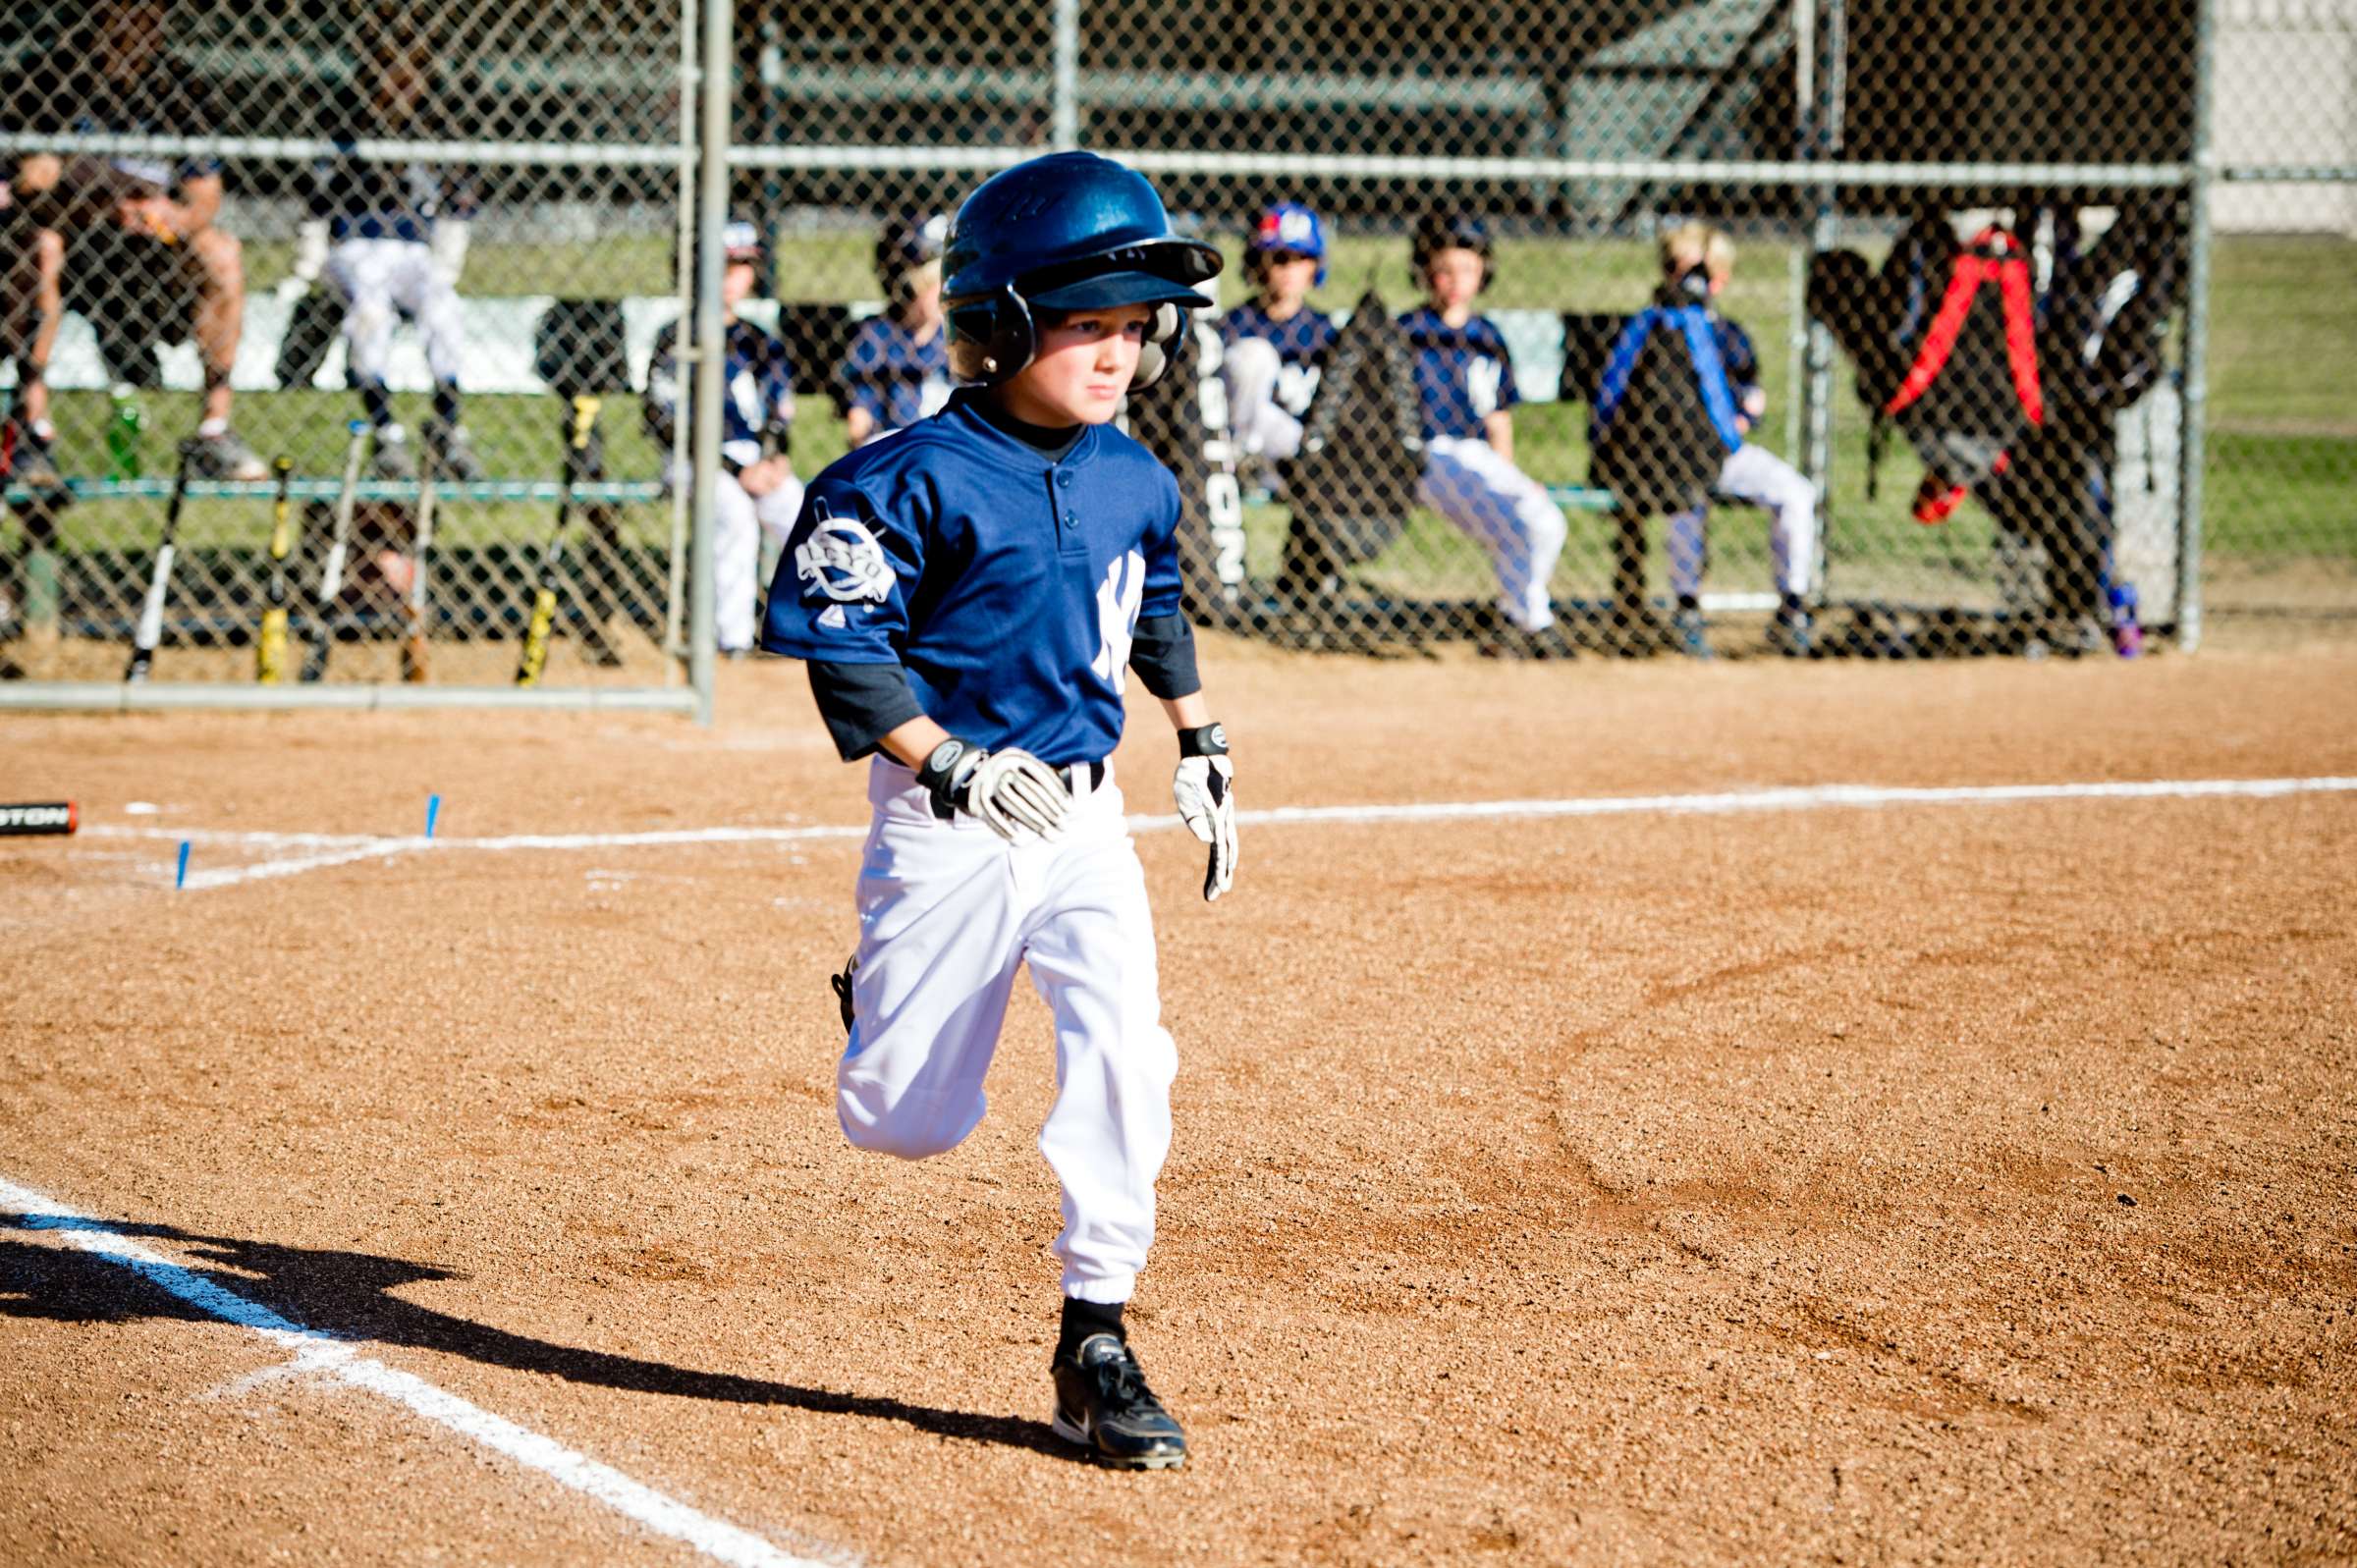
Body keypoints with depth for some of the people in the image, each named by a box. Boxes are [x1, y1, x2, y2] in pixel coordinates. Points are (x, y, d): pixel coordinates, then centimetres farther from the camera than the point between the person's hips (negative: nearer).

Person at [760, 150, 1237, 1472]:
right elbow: (834, 631, -15)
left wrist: (1200, 742, 25)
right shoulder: (921, 478, -14)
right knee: (908, 1122, 3)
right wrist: (945, 763, -23)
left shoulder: (1136, 482, 6)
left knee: (1127, 1057, -16)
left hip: (1086, 822, 4)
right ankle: (871, 1011, 42)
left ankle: (1096, 1348, -6)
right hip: (949, 824, -4)